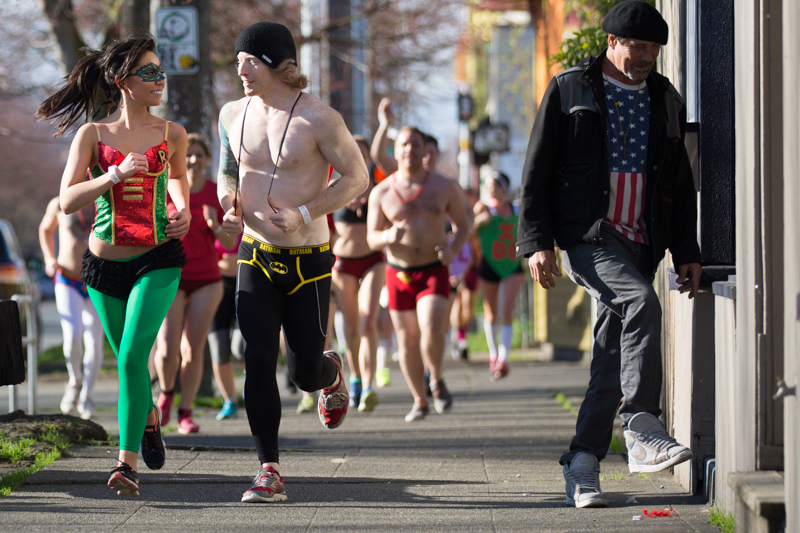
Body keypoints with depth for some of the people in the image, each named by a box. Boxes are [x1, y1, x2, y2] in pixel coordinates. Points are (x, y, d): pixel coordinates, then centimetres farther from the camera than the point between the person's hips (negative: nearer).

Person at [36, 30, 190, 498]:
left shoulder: (171, 134, 1)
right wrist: (115, 175, -23)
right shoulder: (93, 135, -3)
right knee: (127, 361, 15)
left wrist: (183, 212, 5)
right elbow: (67, 201, -11)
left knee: (132, 358, -17)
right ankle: (150, 417, 47)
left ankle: (128, 463, -16)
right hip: (105, 263, 1)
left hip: (158, 260, -1)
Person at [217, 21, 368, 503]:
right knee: (258, 362, -9)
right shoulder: (233, 115, 3)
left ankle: (332, 372, 42)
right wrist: (229, 204, -4)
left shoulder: (318, 118, -13)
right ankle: (270, 472, -3)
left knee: (306, 374, 3)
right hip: (256, 258, 3)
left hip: (308, 260, -3)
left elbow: (357, 178, -8)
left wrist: (304, 214, -20)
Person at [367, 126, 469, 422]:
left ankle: (436, 380, 4)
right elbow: (371, 238, 3)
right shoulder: (381, 193, 0)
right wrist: (388, 236, -21)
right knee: (408, 340, 6)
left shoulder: (444, 187, -1)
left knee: (431, 330, -23)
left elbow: (462, 225, 8)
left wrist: (452, 249, -13)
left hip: (434, 272, -2)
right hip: (399, 275, 2)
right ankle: (420, 401, 23)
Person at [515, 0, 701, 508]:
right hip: (587, 235, -5)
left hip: (639, 244, 5)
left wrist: (687, 252, 14)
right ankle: (642, 433, -29)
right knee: (641, 302, -29)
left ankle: (583, 466, 9)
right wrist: (537, 242, -7)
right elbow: (536, 170, 1)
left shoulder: (666, 100, 15)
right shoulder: (569, 90, 3)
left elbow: (681, 184, 20)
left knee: (613, 356, 2)